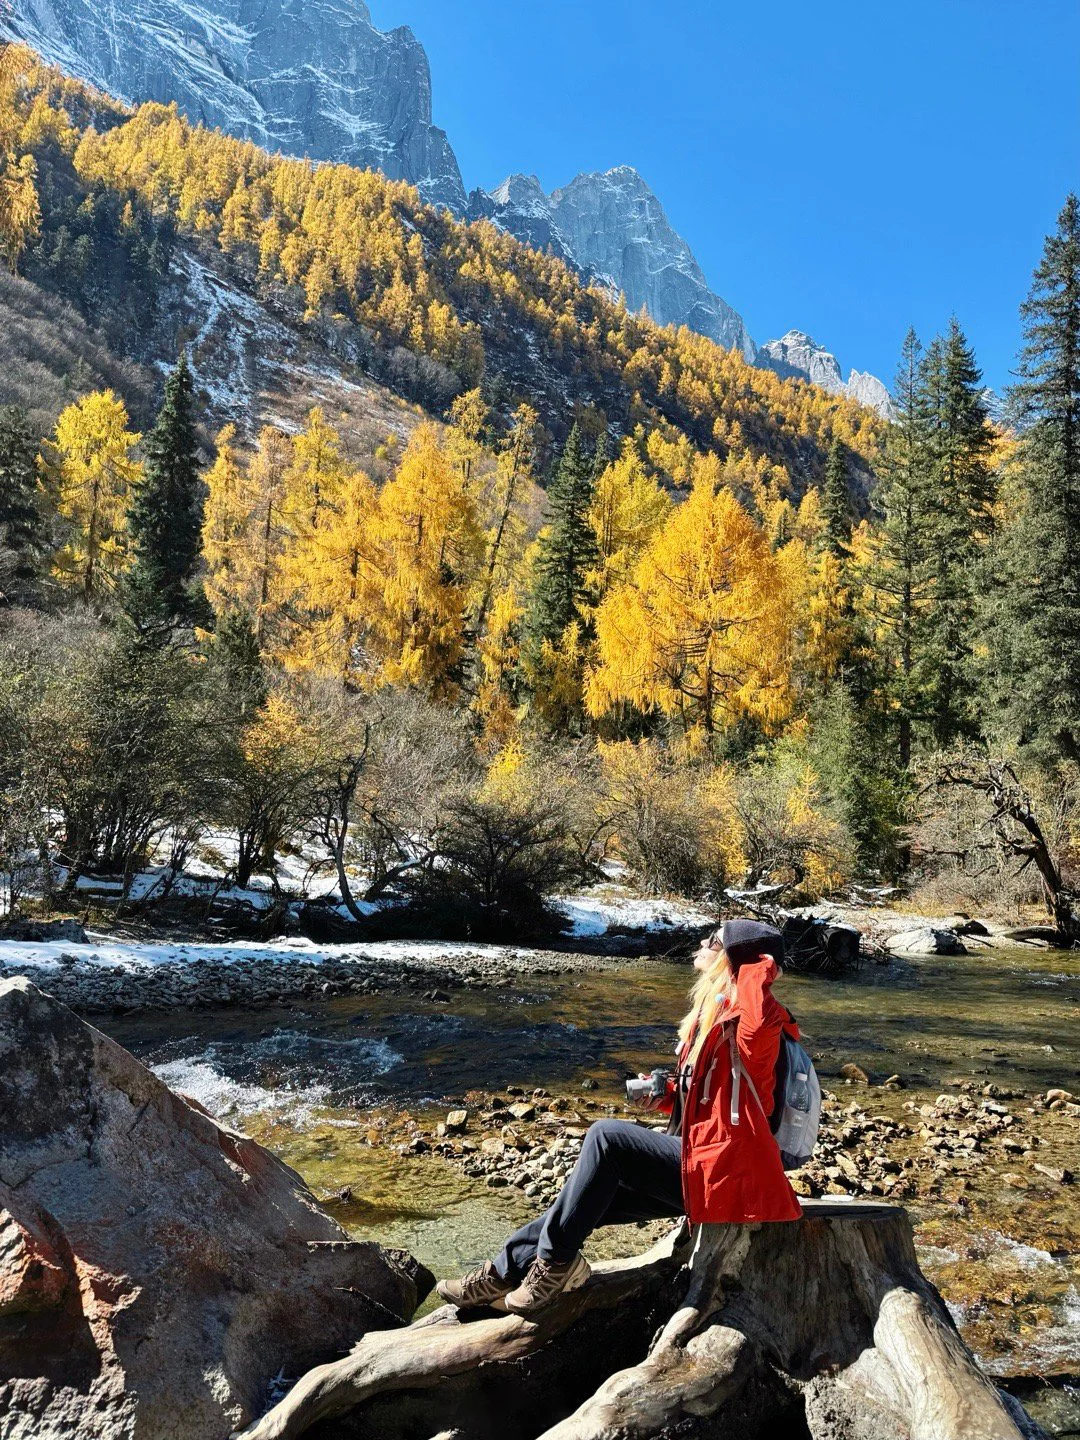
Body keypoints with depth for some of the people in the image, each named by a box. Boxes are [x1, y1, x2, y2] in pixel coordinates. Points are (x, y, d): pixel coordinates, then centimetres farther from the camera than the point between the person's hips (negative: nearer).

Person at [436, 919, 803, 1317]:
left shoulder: (744, 1020, -16)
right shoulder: (710, 1012, 14)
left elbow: (760, 1019, -45)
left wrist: (756, 965, -26)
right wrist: (666, 1093, 2)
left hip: (718, 1171, -10)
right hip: (694, 1159, 10)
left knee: (606, 1136, -20)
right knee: (589, 1198, 4)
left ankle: (554, 1261, -8)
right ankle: (506, 1270, 15)